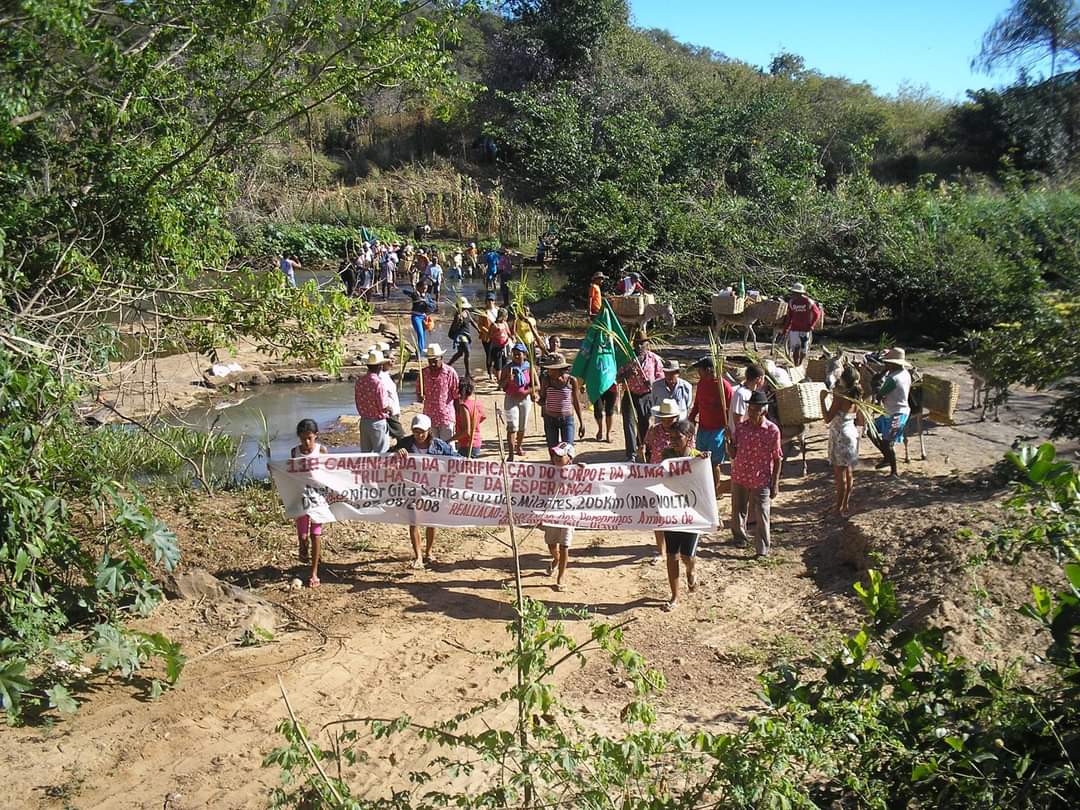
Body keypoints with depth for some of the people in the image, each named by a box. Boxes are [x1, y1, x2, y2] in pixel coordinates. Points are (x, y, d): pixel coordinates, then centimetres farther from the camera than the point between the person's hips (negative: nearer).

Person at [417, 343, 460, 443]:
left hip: (446, 417, -4)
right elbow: (418, 392, 13)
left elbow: (457, 396, -3)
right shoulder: (423, 372, 2)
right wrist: (420, 397, -11)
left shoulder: (450, 372, -8)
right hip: (429, 417, 4)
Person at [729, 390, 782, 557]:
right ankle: (739, 536, 45)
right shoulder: (740, 428, -3)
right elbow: (733, 454, 4)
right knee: (738, 511, 19)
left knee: (761, 516, 0)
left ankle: (762, 550, 12)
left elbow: (777, 459, -5)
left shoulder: (772, 431, -11)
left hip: (761, 480, -4)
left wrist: (775, 483, -5)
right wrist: (729, 441, -15)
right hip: (739, 477, 4)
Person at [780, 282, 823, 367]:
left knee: (804, 349, 6)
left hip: (805, 329, -2)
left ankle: (800, 364, 26)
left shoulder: (808, 302, -11)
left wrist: (811, 326, -7)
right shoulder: (791, 302, 0)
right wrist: (785, 328, 8)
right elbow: (789, 316, 9)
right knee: (795, 348, -2)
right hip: (794, 329, 2)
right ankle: (795, 365, 7)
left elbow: (817, 314, -2)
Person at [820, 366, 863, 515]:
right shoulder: (857, 397, 3)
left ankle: (839, 508, 7)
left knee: (840, 474, 0)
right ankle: (846, 505, 26)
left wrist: (823, 399, -17)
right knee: (848, 473, 17)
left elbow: (827, 419, -22)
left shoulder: (840, 397, -20)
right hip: (852, 435, 8)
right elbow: (860, 421, 10)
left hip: (840, 437, -8)